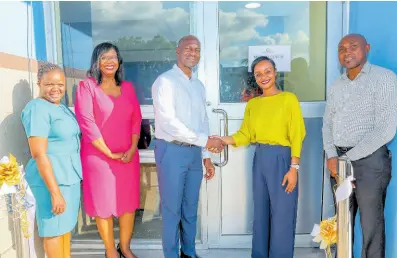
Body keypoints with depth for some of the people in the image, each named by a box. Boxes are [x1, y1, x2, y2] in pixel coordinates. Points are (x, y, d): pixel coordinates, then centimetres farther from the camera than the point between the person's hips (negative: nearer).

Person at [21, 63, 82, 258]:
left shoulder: (61, 108, 12)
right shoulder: (37, 108, -15)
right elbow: (39, 153, -21)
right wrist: (55, 191, -23)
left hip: (70, 175, 9)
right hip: (51, 178, -9)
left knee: (66, 225, 20)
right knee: (54, 228, 6)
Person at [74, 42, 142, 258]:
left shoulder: (127, 87, 10)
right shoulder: (87, 86, -4)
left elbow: (136, 119, 7)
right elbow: (86, 123, -11)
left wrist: (132, 149, -6)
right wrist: (109, 153, -12)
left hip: (128, 155, 4)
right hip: (99, 156, -4)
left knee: (129, 201, 10)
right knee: (103, 203, 6)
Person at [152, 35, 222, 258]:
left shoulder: (199, 85, 14)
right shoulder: (165, 81, -9)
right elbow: (168, 122, -18)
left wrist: (206, 156, 11)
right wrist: (205, 141, -19)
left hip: (194, 152, 7)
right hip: (172, 151, -6)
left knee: (191, 207, 16)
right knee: (172, 208, 5)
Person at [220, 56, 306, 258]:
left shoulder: (289, 99, -5)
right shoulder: (252, 103, 10)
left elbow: (296, 136, -9)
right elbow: (245, 134, 4)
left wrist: (294, 167, -14)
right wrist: (223, 140, -11)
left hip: (281, 159, -5)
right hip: (259, 159, 5)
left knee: (282, 215, 2)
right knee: (260, 212, 15)